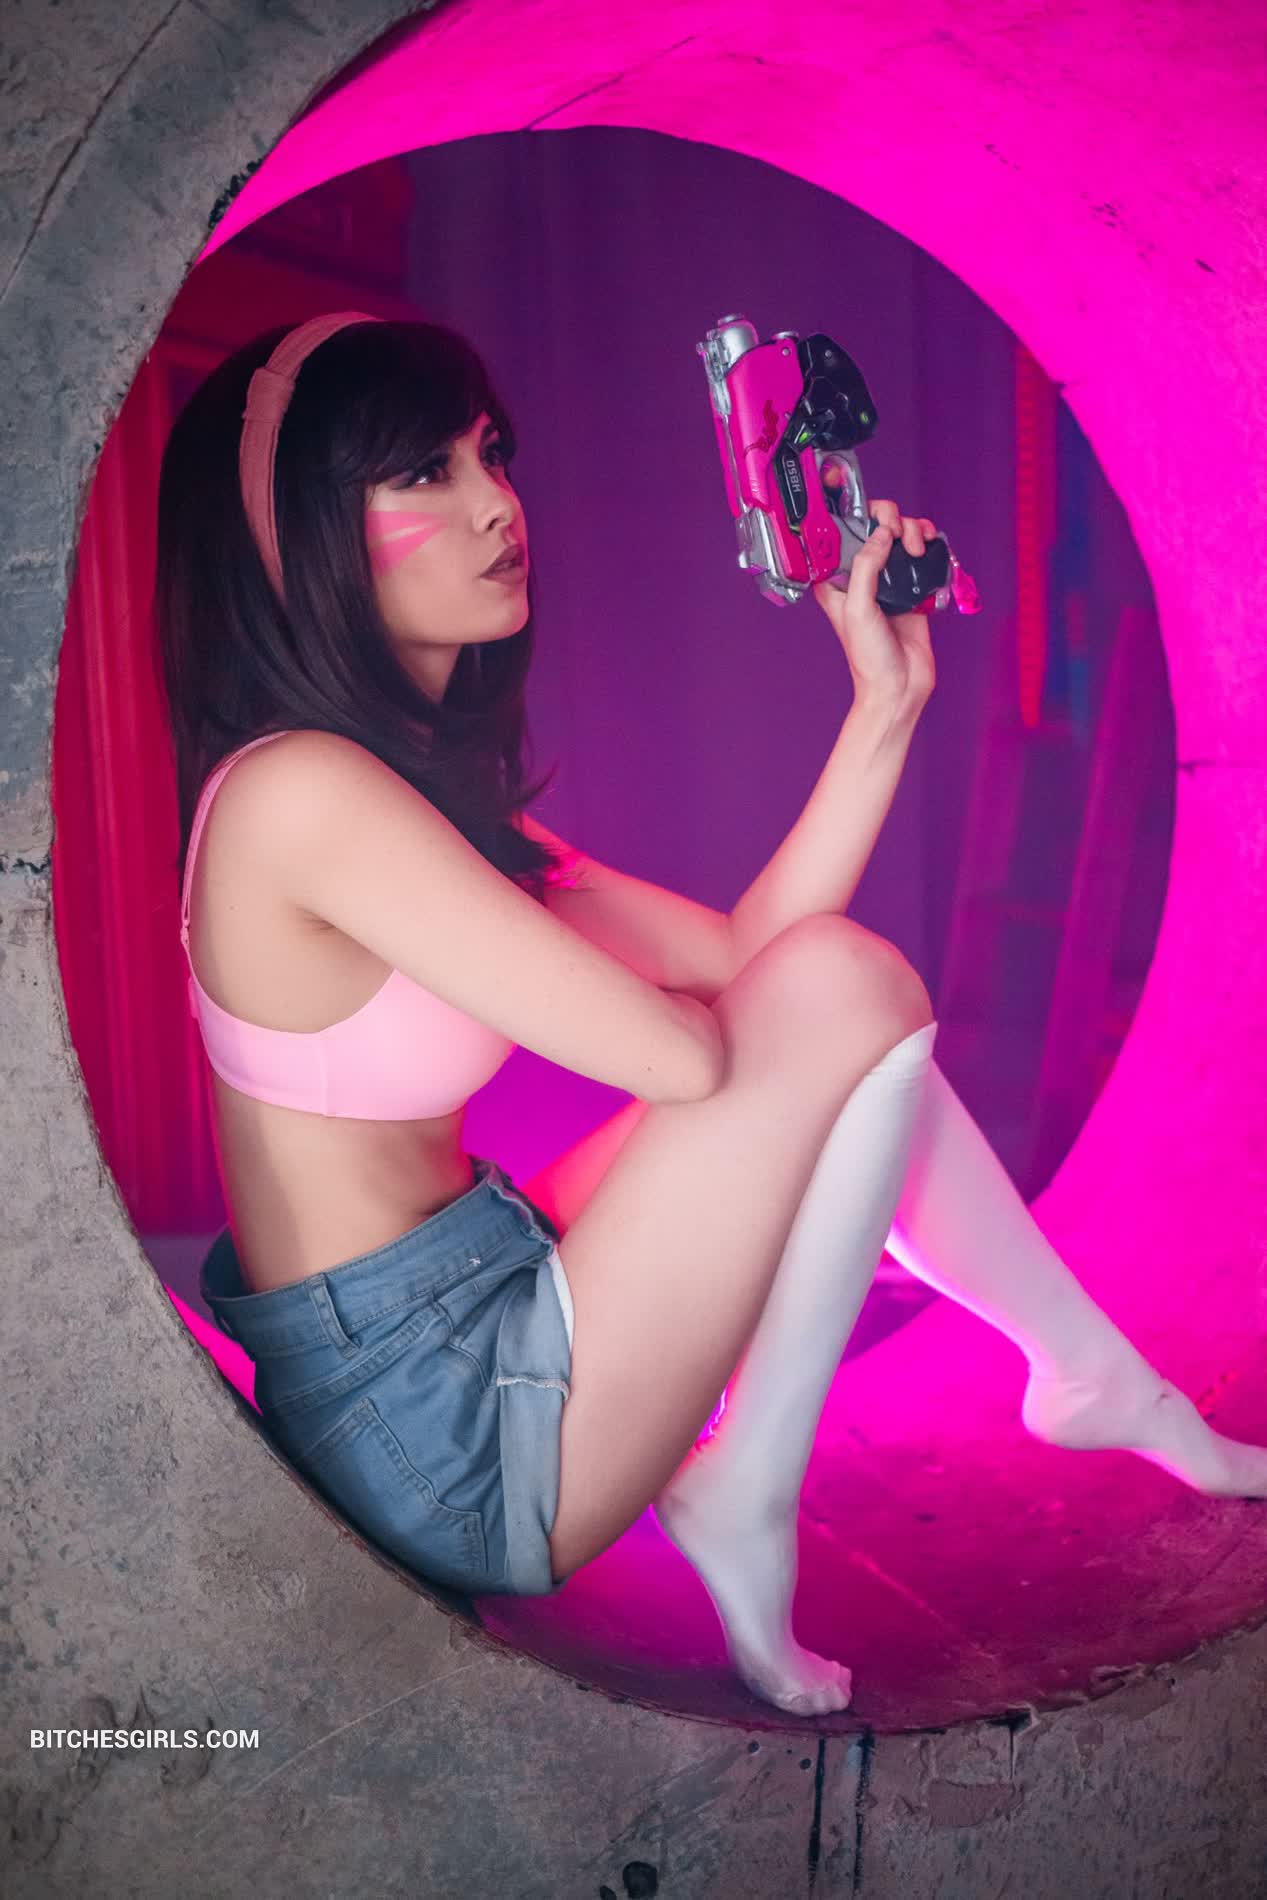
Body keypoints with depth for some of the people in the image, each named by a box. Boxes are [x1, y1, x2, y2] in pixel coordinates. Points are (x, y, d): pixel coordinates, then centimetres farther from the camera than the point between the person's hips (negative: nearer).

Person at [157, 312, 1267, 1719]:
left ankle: (1091, 1377, 20)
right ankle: (743, 1507, 1)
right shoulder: (299, 792, -20)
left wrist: (887, 700, 1)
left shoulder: (432, 786, 10)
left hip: (474, 1330, 9)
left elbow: (742, 960, 5)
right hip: (450, 1442, -9)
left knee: (822, 1008, 13)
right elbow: (678, 1054, -21)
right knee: (847, 988, -11)